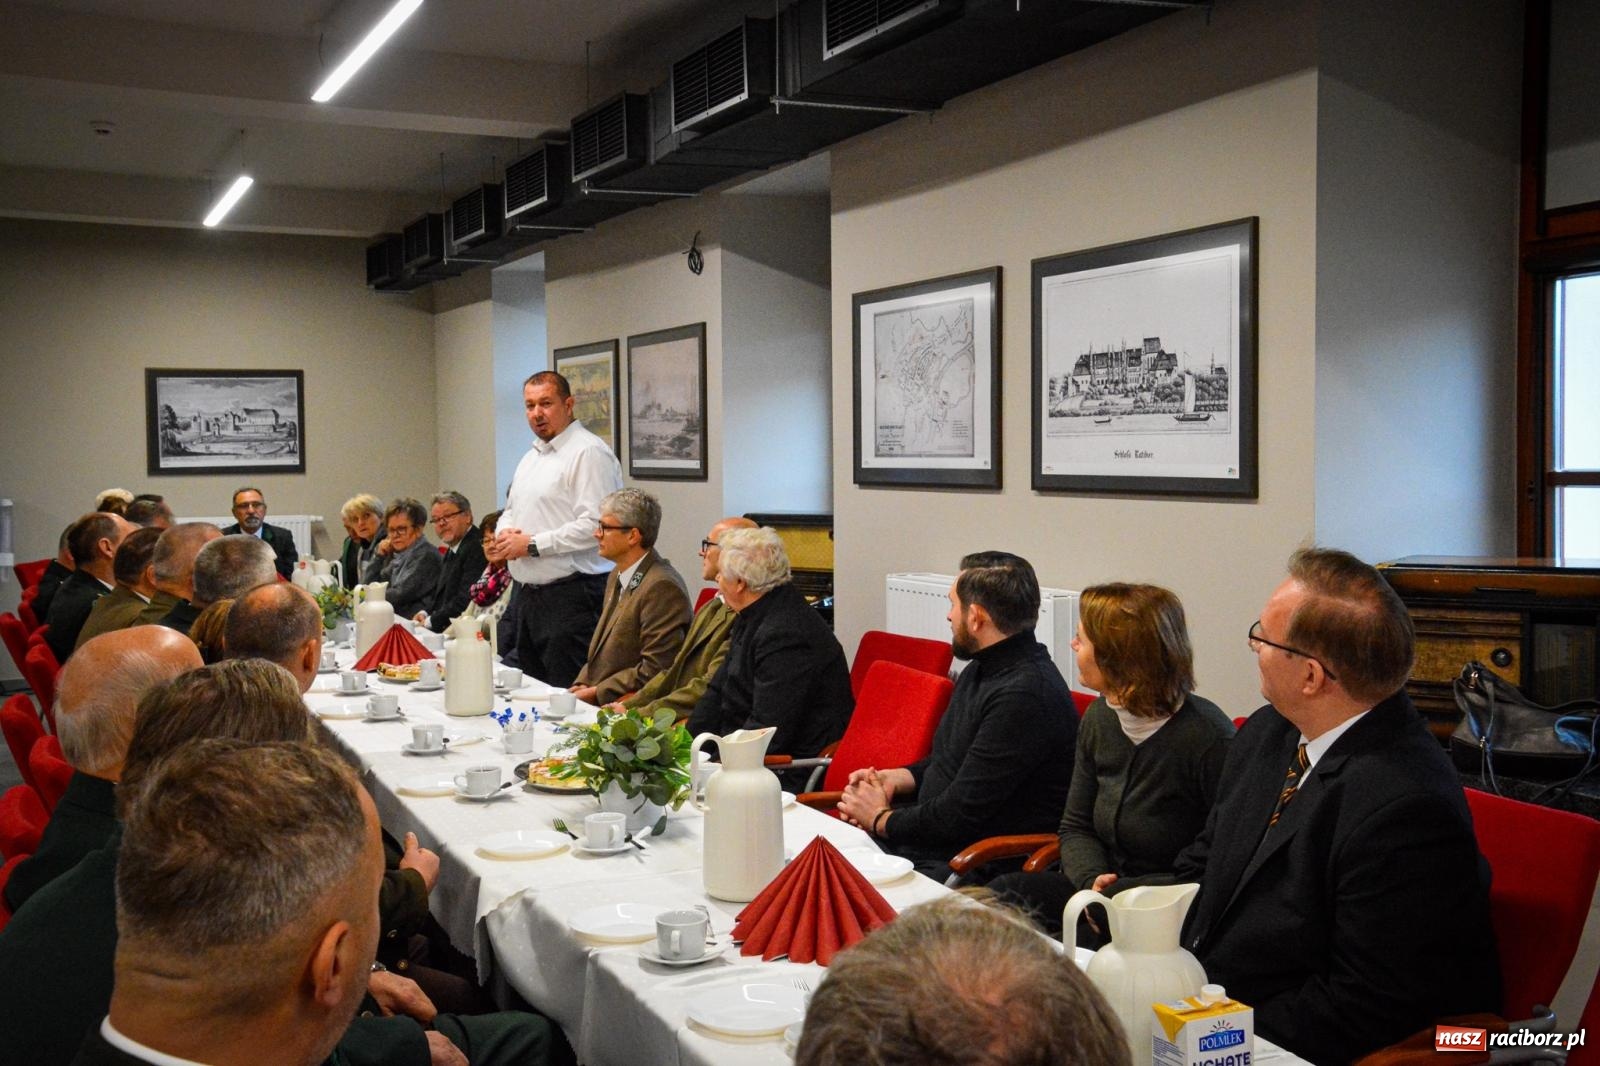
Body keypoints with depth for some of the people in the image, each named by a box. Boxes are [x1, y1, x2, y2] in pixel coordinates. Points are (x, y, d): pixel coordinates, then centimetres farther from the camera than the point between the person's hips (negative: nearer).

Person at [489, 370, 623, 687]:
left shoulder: (588, 452, -12)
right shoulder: (531, 456, 18)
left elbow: (593, 525, -21)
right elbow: (511, 510, 27)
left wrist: (532, 545, -16)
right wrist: (505, 533, 3)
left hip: (571, 597, -9)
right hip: (528, 595, 9)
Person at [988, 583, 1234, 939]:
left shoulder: (1207, 737, -16)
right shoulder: (1099, 719, 5)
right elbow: (1076, 827, 14)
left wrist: (1119, 890, -19)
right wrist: (1094, 878, -10)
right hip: (1107, 894, 7)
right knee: (1004, 891, -21)